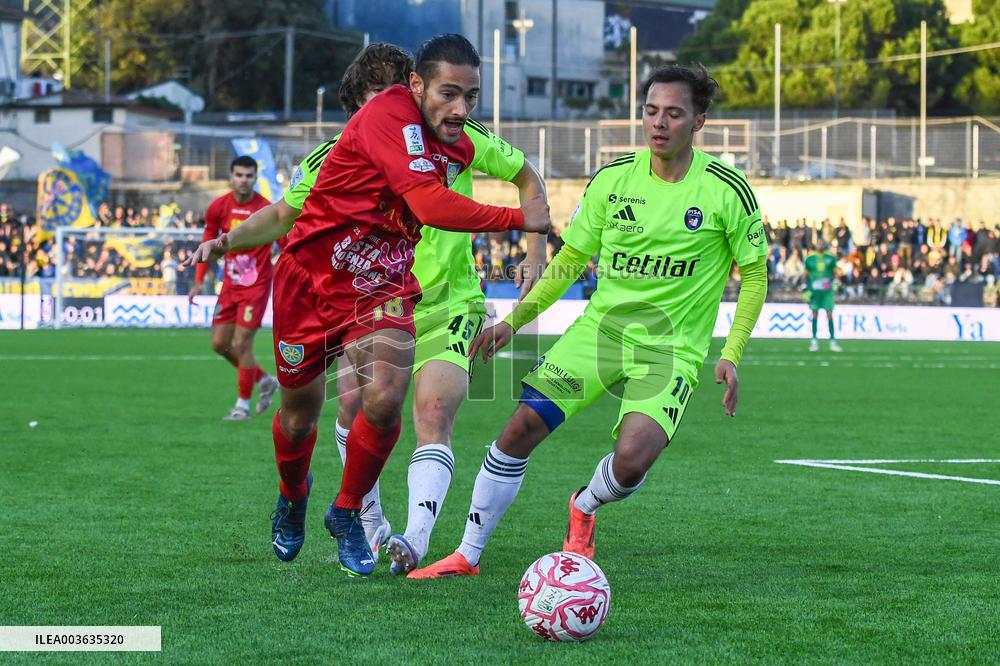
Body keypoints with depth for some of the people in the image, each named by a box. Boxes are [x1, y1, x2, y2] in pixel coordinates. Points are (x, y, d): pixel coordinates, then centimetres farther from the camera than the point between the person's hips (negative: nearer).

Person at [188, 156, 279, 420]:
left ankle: (243, 405, 4)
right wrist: (199, 281, 6)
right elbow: (208, 243, 10)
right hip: (231, 283, 5)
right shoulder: (218, 208, -2)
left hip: (256, 285, -5)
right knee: (220, 343, 6)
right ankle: (264, 380, 27)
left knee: (242, 343, -10)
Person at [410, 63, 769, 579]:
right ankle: (467, 555, 3)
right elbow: (571, 259, 13)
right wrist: (515, 320, 7)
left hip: (671, 348, -3)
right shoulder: (612, 179, 2)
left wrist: (731, 355, -6)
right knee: (522, 426, -12)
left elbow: (755, 274, 3)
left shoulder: (727, 191, -7)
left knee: (631, 462, -23)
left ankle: (584, 508, 15)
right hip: (601, 326, 3)